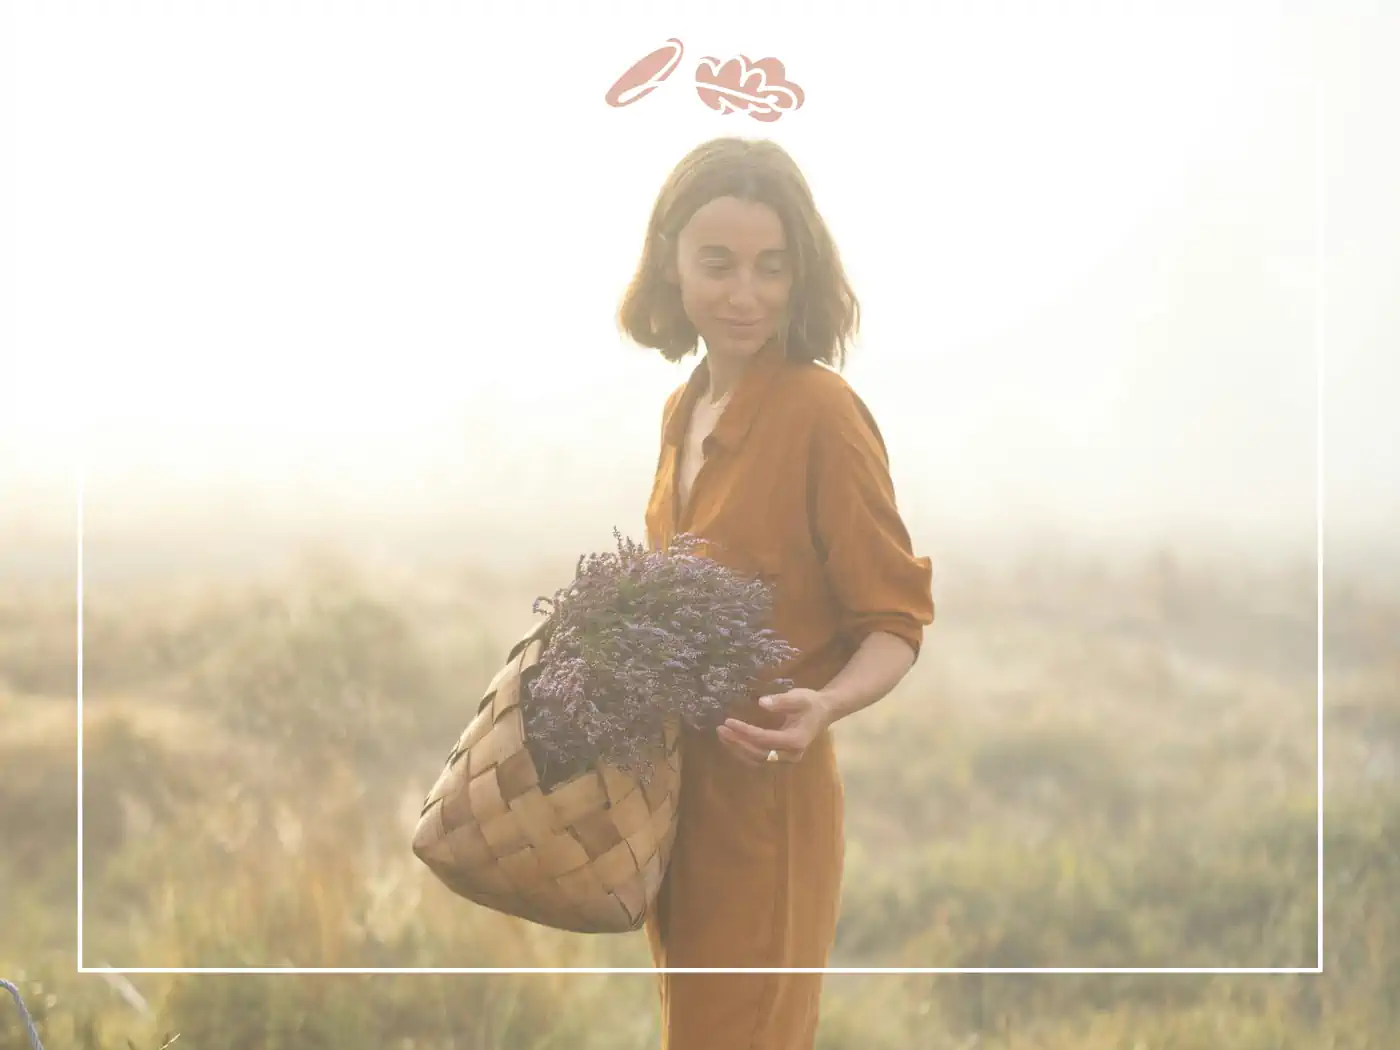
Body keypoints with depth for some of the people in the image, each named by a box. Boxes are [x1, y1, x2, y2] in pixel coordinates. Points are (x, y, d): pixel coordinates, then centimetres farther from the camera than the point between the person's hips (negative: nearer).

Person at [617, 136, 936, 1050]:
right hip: (671, 781, 8)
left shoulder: (823, 410, -16)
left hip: (767, 792, -8)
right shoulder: (684, 410, 8)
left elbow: (898, 619, -15)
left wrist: (824, 706, -32)